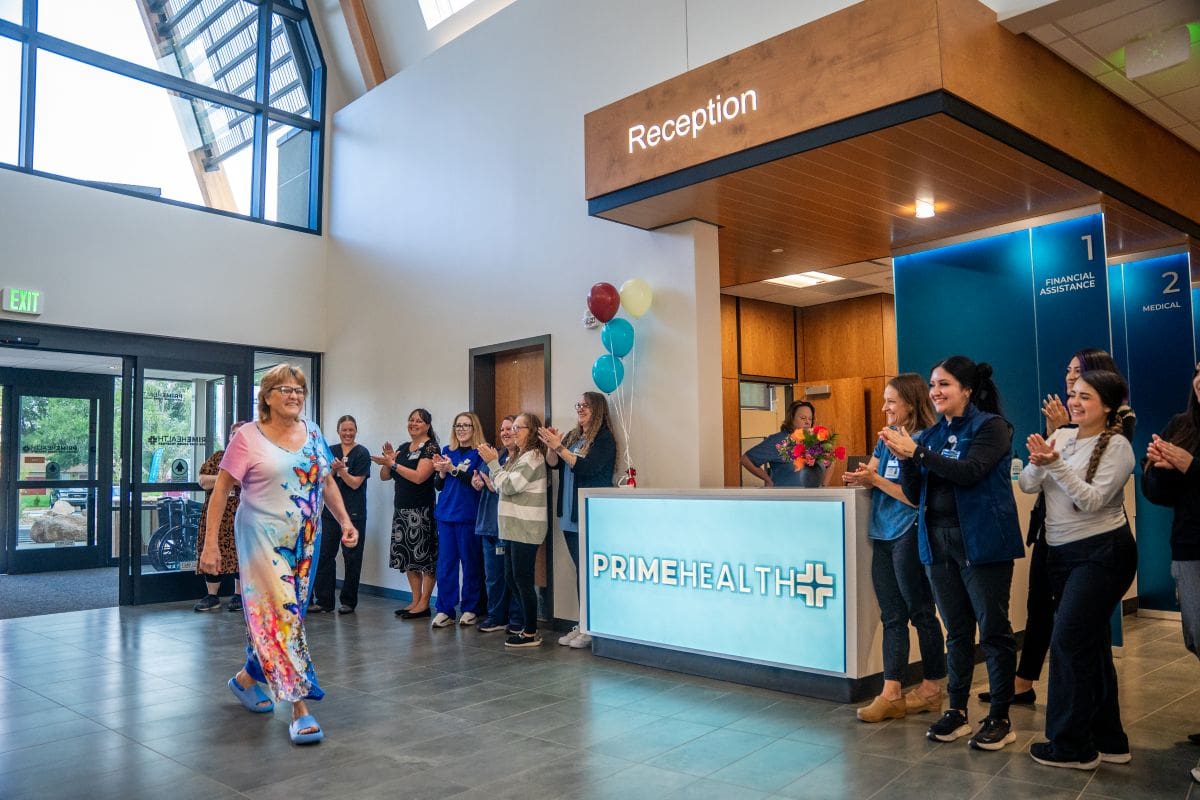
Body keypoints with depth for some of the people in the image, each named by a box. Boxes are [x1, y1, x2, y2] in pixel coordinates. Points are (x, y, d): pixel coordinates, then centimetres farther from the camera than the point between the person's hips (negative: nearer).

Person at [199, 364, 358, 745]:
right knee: (282, 614, -9)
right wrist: (210, 542, -12)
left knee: (280, 614, 13)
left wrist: (345, 521, 5)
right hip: (264, 538, -5)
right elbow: (221, 489, -7)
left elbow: (327, 482, 15)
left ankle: (248, 677, 37)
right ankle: (300, 706, -6)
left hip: (305, 540, 6)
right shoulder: (248, 437, -8)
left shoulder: (313, 433, 8)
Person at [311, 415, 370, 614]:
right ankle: (324, 600, 12)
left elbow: (355, 483, -7)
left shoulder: (362, 453, -3)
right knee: (324, 555, 4)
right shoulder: (330, 451, 10)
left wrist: (341, 469, -19)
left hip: (353, 513, -4)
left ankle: (348, 602, 12)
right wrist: (333, 469, -13)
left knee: (351, 557, 2)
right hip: (330, 510, 4)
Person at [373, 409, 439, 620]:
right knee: (408, 556, 10)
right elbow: (384, 476, 15)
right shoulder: (403, 448, 15)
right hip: (401, 509, 8)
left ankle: (424, 604, 1)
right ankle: (415, 601, 18)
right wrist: (388, 459, -3)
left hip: (421, 511, -8)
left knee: (424, 555, -5)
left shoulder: (430, 448, -6)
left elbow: (419, 476, -18)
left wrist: (393, 463, -15)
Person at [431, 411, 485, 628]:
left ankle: (471, 609, 14)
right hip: (446, 513, 4)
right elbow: (438, 485, 13)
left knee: (470, 562, 3)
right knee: (445, 562, 5)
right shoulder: (447, 451, 12)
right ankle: (444, 610, 11)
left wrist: (453, 469, -18)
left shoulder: (480, 453, -3)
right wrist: (441, 472, -8)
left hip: (468, 514, -4)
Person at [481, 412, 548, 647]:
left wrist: (493, 462, -9)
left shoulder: (533, 457, -11)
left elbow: (508, 486, -17)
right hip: (514, 527, 10)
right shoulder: (518, 457, 18)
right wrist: (493, 463, 7)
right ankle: (528, 625, 22)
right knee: (511, 578, 13)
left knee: (522, 579, -5)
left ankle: (531, 634, 3)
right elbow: (501, 488, 17)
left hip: (526, 528, -10)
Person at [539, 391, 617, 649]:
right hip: (570, 514, 7)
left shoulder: (604, 439, -7)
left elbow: (585, 468, -19)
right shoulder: (572, 436, 15)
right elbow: (552, 464, 10)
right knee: (580, 569, 10)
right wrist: (551, 446, -8)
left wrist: (559, 446, -20)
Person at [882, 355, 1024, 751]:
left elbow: (970, 472, -21)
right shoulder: (932, 435, 11)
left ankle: (1000, 718, 14)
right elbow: (915, 495, 9)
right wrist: (905, 460, -8)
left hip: (981, 541, -6)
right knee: (957, 630, 13)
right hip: (938, 541, 6)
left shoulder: (991, 426, -5)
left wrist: (916, 452, -20)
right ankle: (956, 711, 21)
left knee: (993, 629, 3)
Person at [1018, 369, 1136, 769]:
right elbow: (1027, 485, 1)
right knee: (1091, 646, 14)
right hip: (1061, 553, 7)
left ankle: (1071, 745, 4)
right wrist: (1038, 463, -19)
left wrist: (1055, 464, -27)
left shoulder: (1117, 446, -10)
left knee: (1068, 641, -9)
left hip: (1102, 553, -7)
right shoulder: (1061, 436, 6)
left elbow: (1092, 500, -19)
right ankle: (1107, 740, 26)